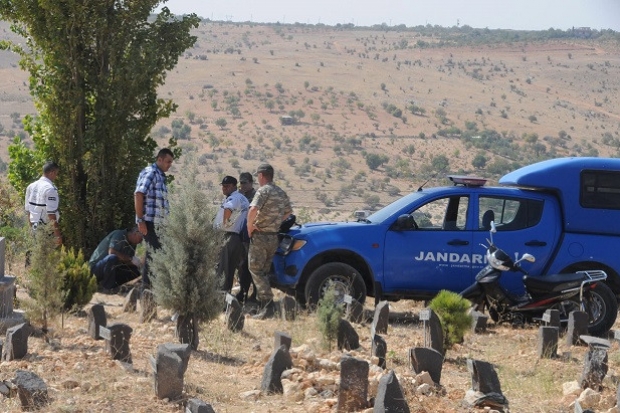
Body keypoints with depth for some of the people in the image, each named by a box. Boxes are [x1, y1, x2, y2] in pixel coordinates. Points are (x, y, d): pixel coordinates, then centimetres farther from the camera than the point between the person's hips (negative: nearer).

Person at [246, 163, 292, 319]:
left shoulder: (263, 191, -14)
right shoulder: (281, 193, 12)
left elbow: (253, 209, -29)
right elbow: (288, 212, 25)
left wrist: (250, 227, -16)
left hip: (260, 236, -8)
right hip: (274, 236, 8)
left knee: (256, 270, -5)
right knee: (264, 272, 16)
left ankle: (268, 305, -16)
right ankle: (263, 304, 15)